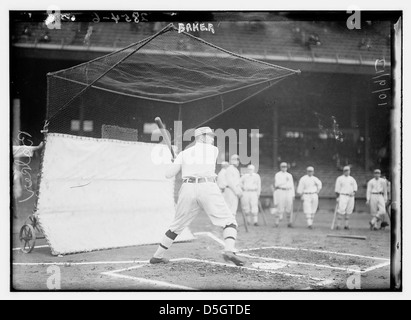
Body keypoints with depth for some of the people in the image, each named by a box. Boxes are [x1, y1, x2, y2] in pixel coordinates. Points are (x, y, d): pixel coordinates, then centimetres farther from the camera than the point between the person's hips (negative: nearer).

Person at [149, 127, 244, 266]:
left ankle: (157, 256, 25)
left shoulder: (184, 153, 17)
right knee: (229, 221, 0)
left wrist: (177, 162, 31)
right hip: (208, 188, -3)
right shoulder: (214, 150, 15)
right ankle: (229, 250, -26)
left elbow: (169, 174, 11)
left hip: (188, 188, 3)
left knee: (177, 225, 18)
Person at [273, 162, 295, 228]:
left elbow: (292, 186, 16)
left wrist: (293, 195, 10)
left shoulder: (289, 175, 16)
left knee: (289, 209, -2)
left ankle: (290, 223, 3)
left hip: (288, 192, 4)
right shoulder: (277, 175, 3)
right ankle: (276, 222, -6)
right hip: (280, 192, -4)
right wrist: (285, 181, -15)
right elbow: (276, 184, -8)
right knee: (280, 208, -11)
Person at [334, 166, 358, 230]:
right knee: (341, 211, -15)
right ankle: (338, 225, -13)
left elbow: (355, 187, 17)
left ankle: (347, 225, 7)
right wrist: (338, 197, -5)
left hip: (351, 197, 4)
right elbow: (337, 189, 1)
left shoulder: (352, 179, 15)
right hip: (343, 196, -4)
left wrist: (354, 192, -4)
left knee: (349, 212, 3)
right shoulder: (340, 178, 4)